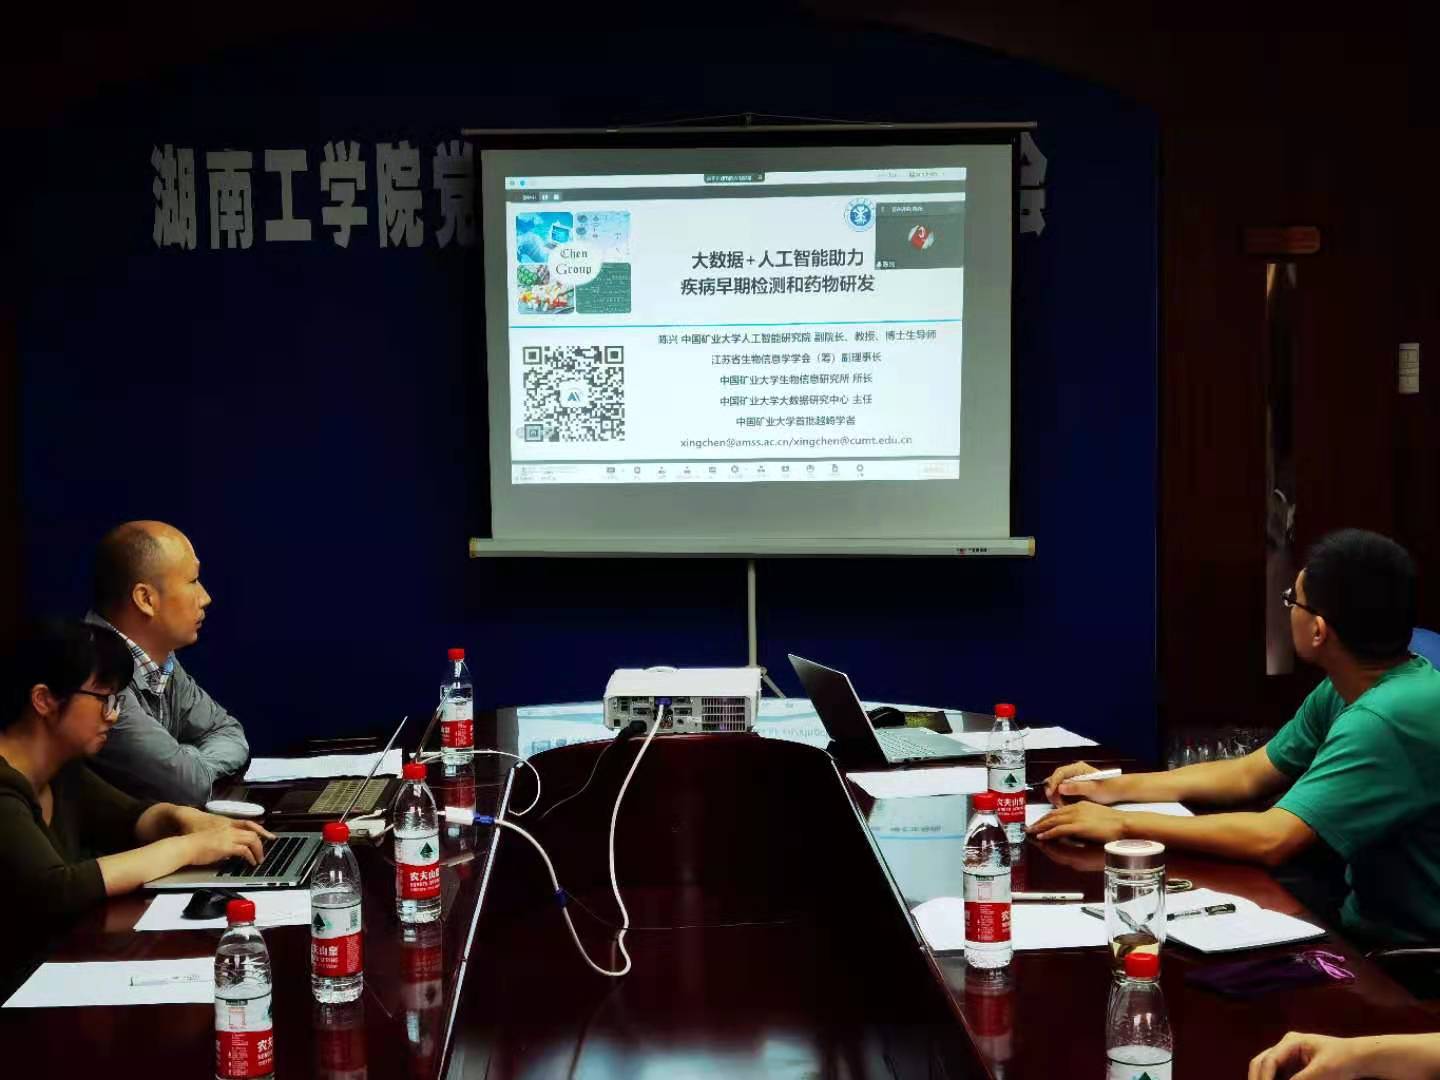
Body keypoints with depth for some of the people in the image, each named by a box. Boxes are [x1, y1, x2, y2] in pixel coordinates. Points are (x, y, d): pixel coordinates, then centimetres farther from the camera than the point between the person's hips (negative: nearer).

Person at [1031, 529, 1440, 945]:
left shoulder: (1385, 718, -29)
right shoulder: (1341, 692, 2)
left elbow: (1271, 839, -34)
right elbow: (1248, 775, 12)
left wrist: (1123, 823, -24)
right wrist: (1115, 788, 4)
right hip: (1370, 915, 8)